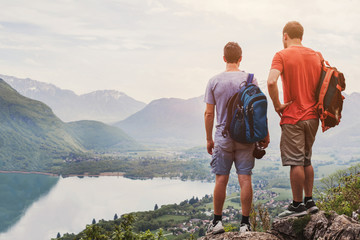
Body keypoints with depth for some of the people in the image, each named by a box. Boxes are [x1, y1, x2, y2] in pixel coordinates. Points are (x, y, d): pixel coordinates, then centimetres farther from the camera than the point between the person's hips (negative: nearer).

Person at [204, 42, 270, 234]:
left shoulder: (214, 81, -1)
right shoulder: (250, 79, -2)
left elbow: (209, 113, 0)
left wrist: (209, 139, 9)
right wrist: (265, 135, 6)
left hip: (223, 136, 0)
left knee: (221, 179, 6)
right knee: (245, 179, 1)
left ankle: (217, 221, 14)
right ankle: (245, 223, 3)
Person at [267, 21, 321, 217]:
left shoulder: (282, 55, -9)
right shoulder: (315, 56, 9)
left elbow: (271, 81, -24)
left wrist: (277, 105, -13)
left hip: (293, 118, -6)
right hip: (312, 116, 6)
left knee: (295, 162, -1)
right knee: (306, 160, 17)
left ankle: (297, 205, 4)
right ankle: (309, 201, 20)